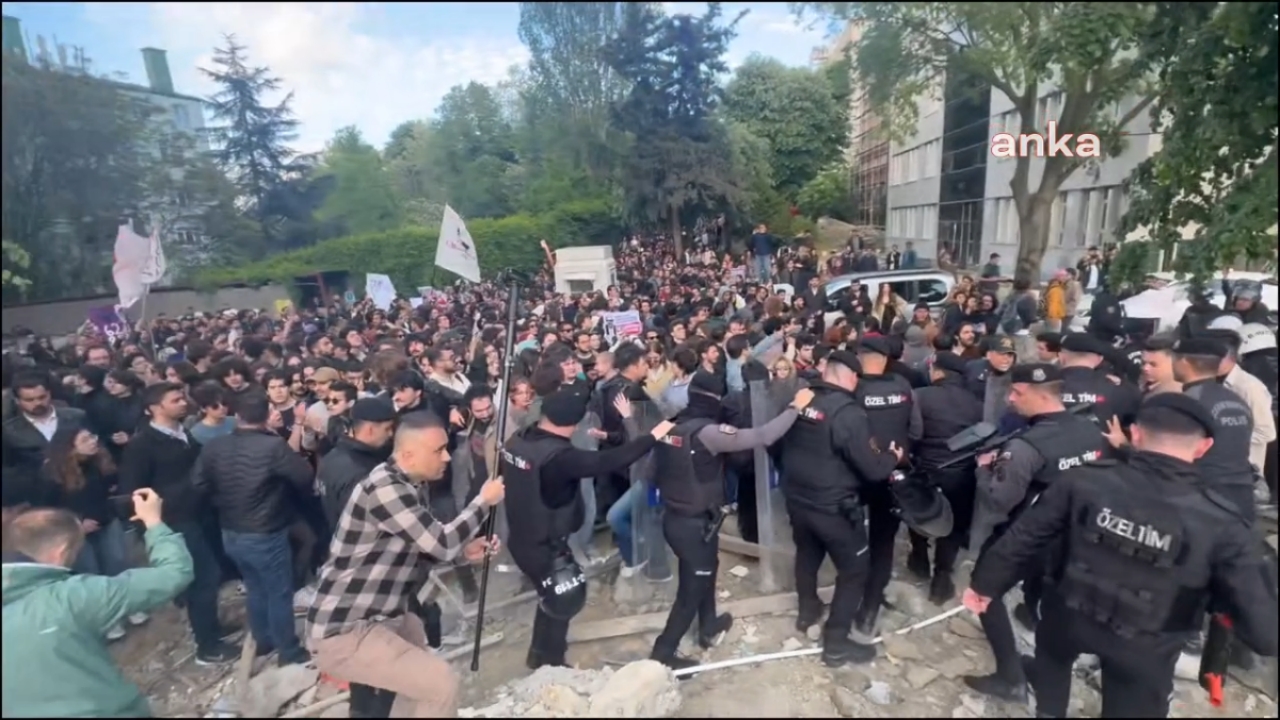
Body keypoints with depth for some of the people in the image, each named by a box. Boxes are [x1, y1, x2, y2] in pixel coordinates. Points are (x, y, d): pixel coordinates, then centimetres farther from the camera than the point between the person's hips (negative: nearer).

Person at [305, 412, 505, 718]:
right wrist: (483, 501, -15)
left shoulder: (407, 486, 5)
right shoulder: (384, 487, -26)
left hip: (374, 616, 10)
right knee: (441, 682, -15)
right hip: (343, 633, -10)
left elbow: (425, 547, 13)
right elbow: (441, 543, -26)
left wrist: (464, 551, 0)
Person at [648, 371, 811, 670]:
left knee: (704, 571, 28)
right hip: (696, 523, -8)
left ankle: (708, 626, 48)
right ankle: (663, 652, 20)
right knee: (692, 588, 10)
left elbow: (655, 468, 10)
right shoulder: (708, 432, -23)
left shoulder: (671, 426, -1)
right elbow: (762, 436, -23)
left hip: (672, 517, 8)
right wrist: (795, 407, -12)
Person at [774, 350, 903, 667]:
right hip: (834, 506, -7)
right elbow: (872, 469, -20)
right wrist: (892, 456, 0)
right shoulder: (848, 412, -23)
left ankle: (807, 612, 46)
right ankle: (836, 642, 16)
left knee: (807, 554, 27)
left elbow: (780, 445, 13)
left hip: (797, 499, 7)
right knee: (854, 569, 11)